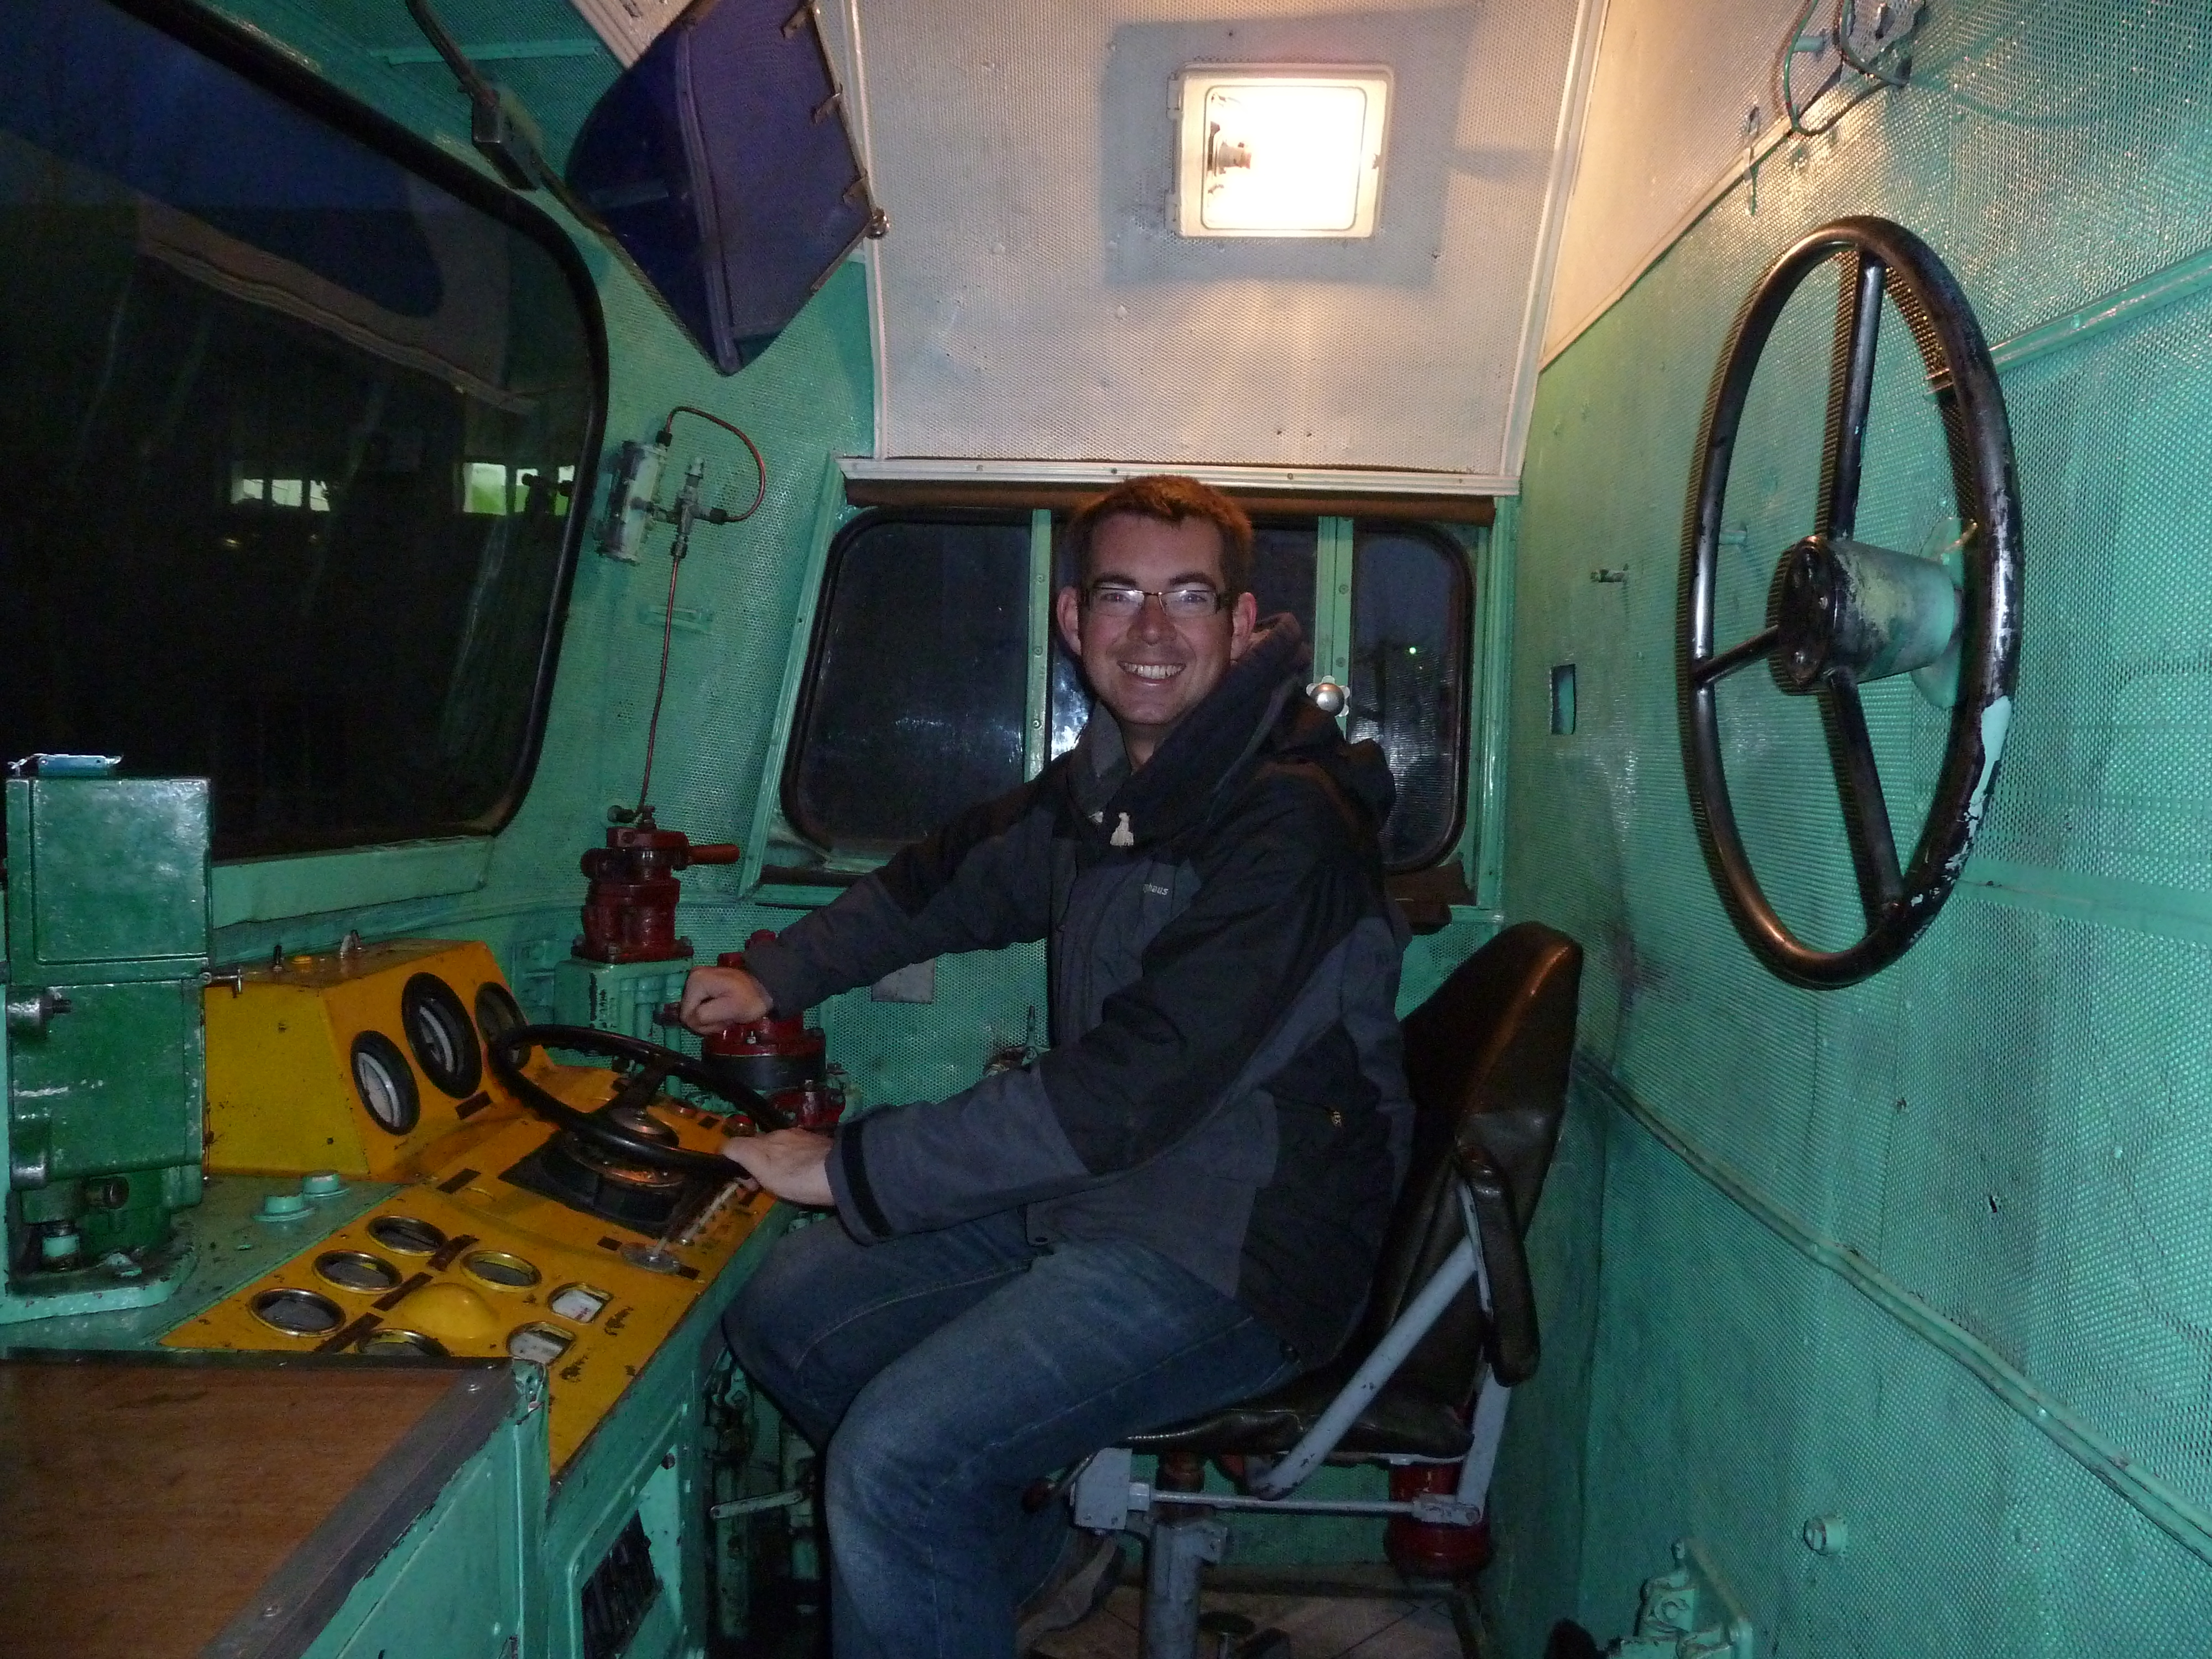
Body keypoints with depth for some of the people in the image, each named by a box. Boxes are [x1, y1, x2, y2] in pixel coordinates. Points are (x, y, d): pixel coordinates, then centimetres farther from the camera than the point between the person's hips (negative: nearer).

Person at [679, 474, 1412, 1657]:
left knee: (891, 1457, -24)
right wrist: (776, 975, 17)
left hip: (1229, 1254, -9)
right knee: (780, 1314, 12)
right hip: (1085, 1196, 9)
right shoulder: (1100, 786, 5)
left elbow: (1132, 1087, -28)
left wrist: (852, 1167, -22)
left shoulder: (1288, 819, -22)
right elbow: (952, 879, 24)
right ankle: (1039, 1559, 25)